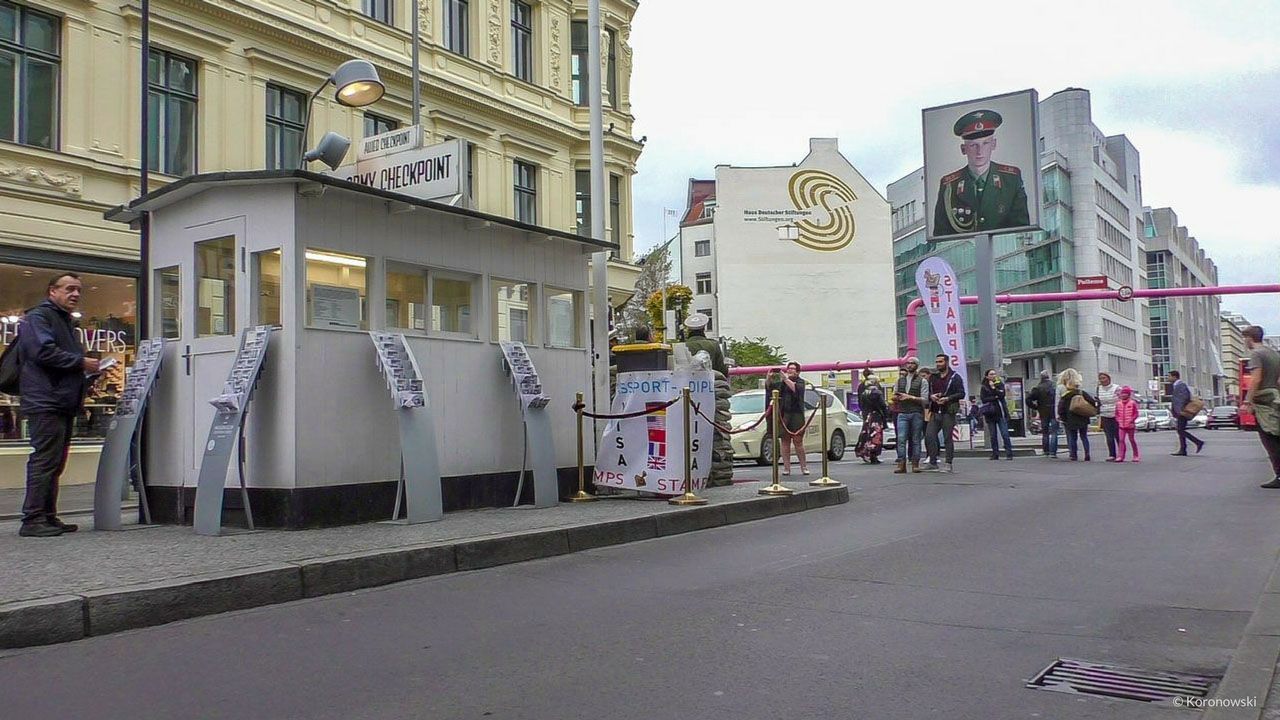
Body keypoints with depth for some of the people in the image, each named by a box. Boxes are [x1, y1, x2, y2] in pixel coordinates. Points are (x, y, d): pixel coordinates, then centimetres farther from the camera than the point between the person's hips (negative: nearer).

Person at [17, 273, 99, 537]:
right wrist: (81, 362, -15)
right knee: (45, 460, -11)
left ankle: (48, 517, 17)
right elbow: (43, 352, -20)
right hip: (46, 403, -10)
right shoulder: (39, 316, -5)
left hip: (63, 404, 10)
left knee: (55, 463, 11)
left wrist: (86, 373, 14)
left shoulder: (66, 322, 26)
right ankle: (33, 520, -9)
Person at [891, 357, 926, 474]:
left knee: (915, 440, 1)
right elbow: (894, 396, 20)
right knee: (901, 439, -9)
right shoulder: (899, 380, 17)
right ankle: (901, 464, -12)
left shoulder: (921, 381, 5)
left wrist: (910, 397, -13)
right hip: (902, 413, 2)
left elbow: (924, 399, -4)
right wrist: (897, 398, -3)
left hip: (916, 413, -2)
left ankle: (915, 464, 6)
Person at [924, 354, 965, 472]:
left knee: (948, 438, -2)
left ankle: (949, 465, 4)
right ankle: (933, 462, 4)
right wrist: (931, 396, -3)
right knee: (929, 436, -4)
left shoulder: (955, 377, 1)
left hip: (948, 412, -5)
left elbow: (961, 394, -6)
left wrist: (947, 398, -17)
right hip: (935, 412, 5)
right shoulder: (933, 378, 17)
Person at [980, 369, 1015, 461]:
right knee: (993, 435, 4)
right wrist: (995, 397, -10)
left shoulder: (1000, 384, 9)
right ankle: (995, 454, 10)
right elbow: (984, 399, -6)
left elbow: (1002, 394, -7)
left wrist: (993, 388, -7)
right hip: (990, 414, 1)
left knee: (1005, 434, -8)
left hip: (1000, 412, -1)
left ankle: (1009, 454, -7)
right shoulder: (984, 387, 6)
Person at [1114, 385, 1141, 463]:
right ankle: (1120, 456, -6)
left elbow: (1136, 413, -3)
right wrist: (1118, 420, -4)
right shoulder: (1118, 403, 5)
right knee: (1121, 440, -4)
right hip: (1121, 425, 2)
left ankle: (1136, 456, 20)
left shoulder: (1132, 403, -4)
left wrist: (1132, 420, -15)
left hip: (1130, 425, -2)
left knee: (1132, 440, 7)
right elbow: (1116, 414, 10)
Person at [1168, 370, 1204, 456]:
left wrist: (1181, 410, -22)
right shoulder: (1177, 385, 18)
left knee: (1181, 431, -11)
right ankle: (1182, 451, 6)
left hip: (1182, 412, -11)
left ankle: (1198, 442, -8)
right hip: (1180, 412, 11)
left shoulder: (1180, 385, -12)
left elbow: (1185, 396, -23)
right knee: (1180, 431, 7)